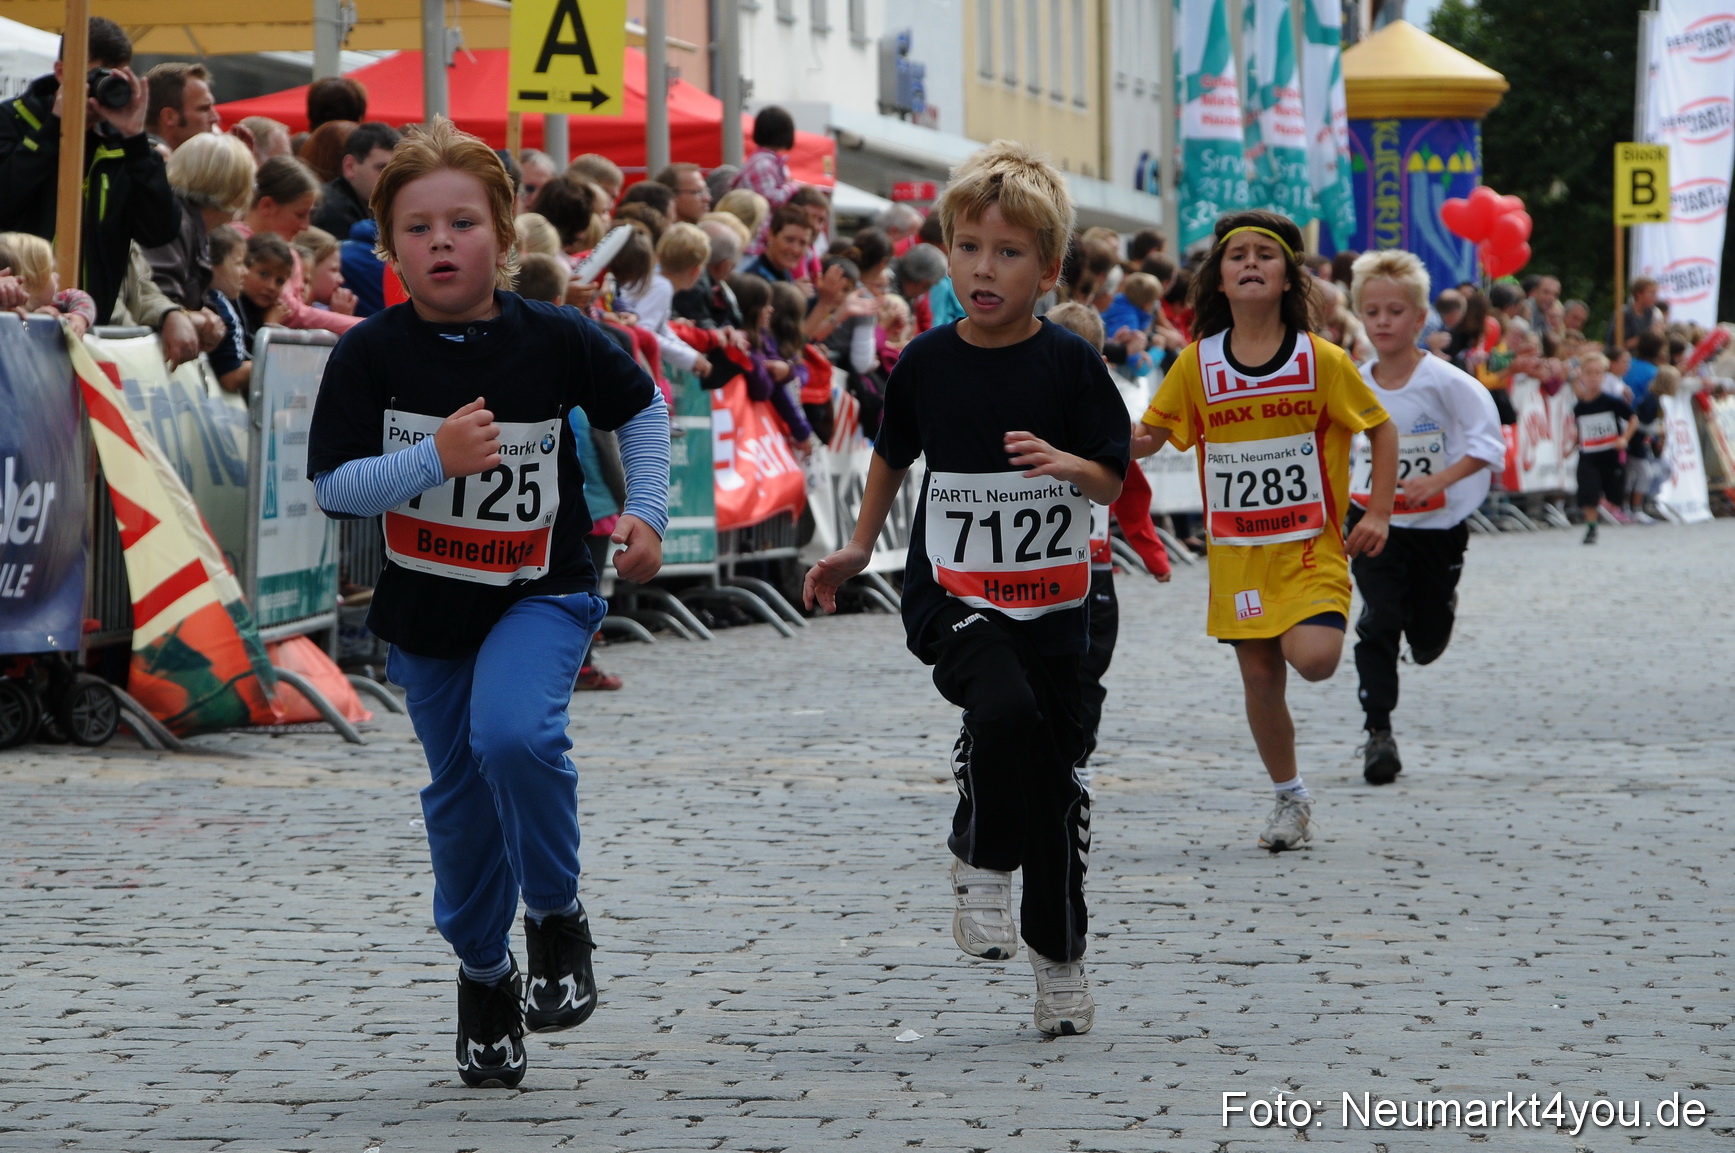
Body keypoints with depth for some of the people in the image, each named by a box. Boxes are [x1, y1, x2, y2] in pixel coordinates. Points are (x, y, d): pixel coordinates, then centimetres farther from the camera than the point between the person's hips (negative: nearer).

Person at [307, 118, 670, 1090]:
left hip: (542, 590, -2)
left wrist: (648, 512, 1)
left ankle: (559, 919, -5)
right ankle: (484, 974, 34)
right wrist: (434, 459, -26)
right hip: (424, 608, 2)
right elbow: (335, 486, -13)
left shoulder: (555, 341, -10)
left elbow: (642, 406, 8)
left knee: (513, 733, -28)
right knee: (460, 794, 12)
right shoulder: (371, 356, -10)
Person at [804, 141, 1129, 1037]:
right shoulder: (927, 361, 0)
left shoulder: (1069, 363, -5)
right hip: (952, 594, -1)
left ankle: (1060, 959, 21)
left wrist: (1066, 464, -24)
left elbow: (1112, 479, -3)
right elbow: (894, 451, 18)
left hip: (1050, 600, 1)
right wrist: (860, 547, 22)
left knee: (1055, 779, 6)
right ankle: (980, 863, -6)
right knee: (1005, 711, -30)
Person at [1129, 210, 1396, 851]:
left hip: (1312, 545, -3)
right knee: (1259, 678, 6)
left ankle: (1328, 627, 15)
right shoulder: (1198, 364, -1)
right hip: (1237, 550, 3)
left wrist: (1377, 514, -6)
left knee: (1313, 660, -22)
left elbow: (1381, 430, 3)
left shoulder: (1321, 360, -7)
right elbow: (1149, 435, 6)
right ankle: (1291, 799, 24)